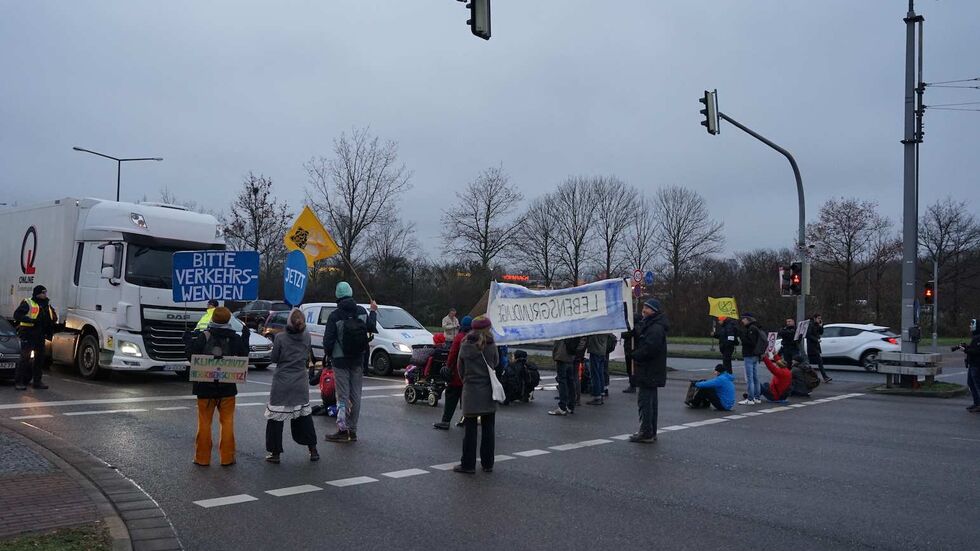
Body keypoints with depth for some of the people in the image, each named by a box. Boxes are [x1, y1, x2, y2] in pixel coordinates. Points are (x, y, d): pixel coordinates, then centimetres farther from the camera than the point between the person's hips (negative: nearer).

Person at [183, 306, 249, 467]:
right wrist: (245, 338, 12)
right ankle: (227, 458, 10)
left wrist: (188, 340, 4)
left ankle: (202, 458, 14)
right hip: (227, 387, 1)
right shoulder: (234, 338, -4)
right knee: (227, 421, 9)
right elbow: (244, 355, 3)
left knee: (204, 422, 9)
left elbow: (192, 355, -10)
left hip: (205, 387, -1)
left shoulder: (203, 336, -8)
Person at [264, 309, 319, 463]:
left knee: (276, 417, 7)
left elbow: (274, 359, -5)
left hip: (282, 383, -3)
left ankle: (275, 453, 10)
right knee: (304, 415, 15)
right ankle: (313, 450, 17)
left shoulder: (280, 337, -13)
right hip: (301, 383, 3)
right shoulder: (306, 336, -4)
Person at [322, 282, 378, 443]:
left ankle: (343, 429, -5)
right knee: (355, 395, 9)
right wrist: (373, 311, 23)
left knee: (343, 396, -1)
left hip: (340, 361, -4)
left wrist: (328, 354, 7)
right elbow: (371, 328, 8)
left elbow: (328, 340, -12)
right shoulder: (361, 312, -2)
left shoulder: (335, 316, -13)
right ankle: (352, 430, 14)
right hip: (358, 360, 4)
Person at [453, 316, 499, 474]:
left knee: (470, 430, 4)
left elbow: (461, 369, 4)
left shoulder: (465, 347, -3)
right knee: (488, 429, 10)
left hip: (471, 391, -1)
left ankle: (468, 464, 6)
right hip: (488, 391, 1)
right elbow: (496, 363, 9)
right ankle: (487, 464, 16)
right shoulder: (492, 346, -4)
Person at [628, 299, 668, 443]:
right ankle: (651, 432, 23)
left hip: (649, 371, -11)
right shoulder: (647, 324, 16)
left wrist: (635, 355, -13)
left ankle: (646, 433, -5)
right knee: (650, 400, 15)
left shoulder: (656, 328, -17)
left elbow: (649, 348, -26)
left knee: (644, 400, -8)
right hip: (649, 371, 11)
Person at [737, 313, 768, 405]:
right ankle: (757, 398, 19)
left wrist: (742, 338, -16)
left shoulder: (752, 329, -14)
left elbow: (751, 342, -23)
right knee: (755, 378, 14)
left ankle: (750, 399, -9)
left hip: (749, 356, -10)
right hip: (755, 356, 10)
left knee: (749, 378, -9)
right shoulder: (756, 328, 17)